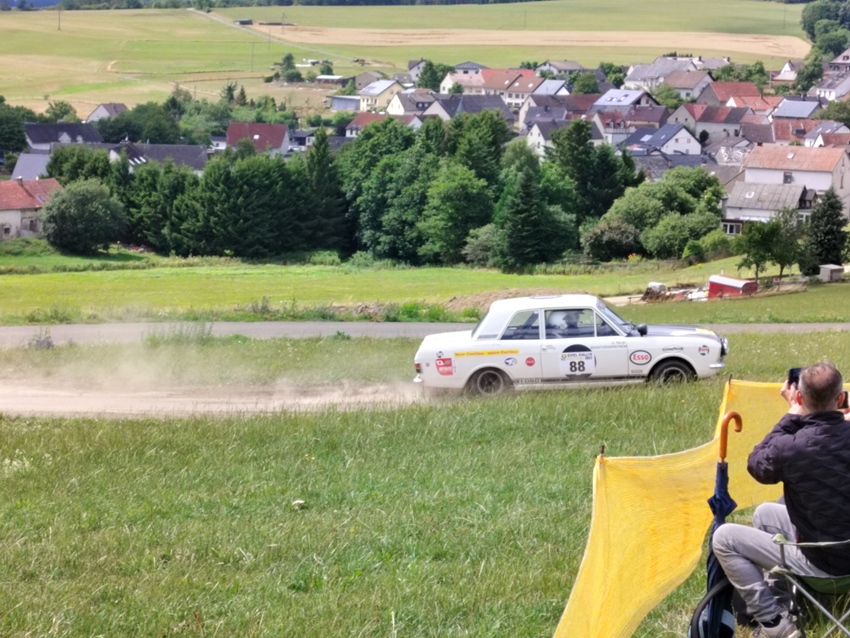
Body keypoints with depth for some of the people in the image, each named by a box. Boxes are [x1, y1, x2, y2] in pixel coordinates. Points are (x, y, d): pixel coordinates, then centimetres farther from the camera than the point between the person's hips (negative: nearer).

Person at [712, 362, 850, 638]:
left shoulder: (791, 448, -27)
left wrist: (793, 415, -2)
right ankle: (774, 597, 35)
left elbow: (756, 464, -5)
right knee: (764, 513, 27)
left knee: (724, 538, 5)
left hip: (824, 563, -7)